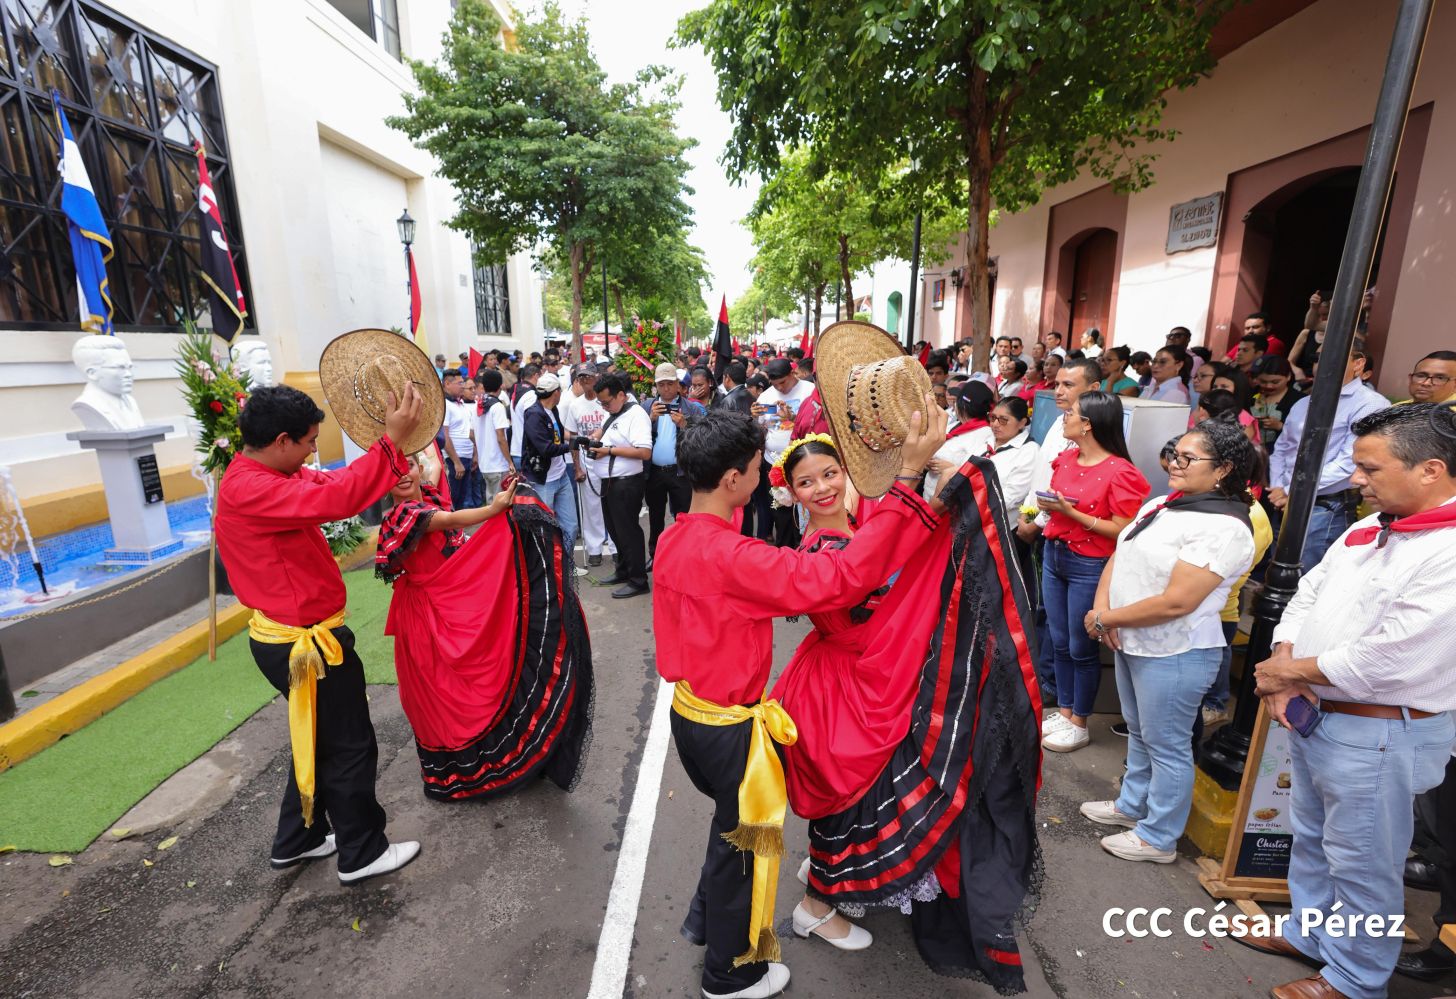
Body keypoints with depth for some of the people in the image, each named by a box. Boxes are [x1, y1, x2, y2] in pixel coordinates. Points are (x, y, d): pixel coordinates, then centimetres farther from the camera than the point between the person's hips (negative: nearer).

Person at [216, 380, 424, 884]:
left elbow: (326, 484, 5)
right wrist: (392, 440, -40)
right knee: (350, 747, 6)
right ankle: (361, 853, 23)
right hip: (306, 644, -10)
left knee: (318, 741, 25)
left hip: (290, 637, 10)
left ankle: (298, 840, 41)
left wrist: (392, 463, -13)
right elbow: (337, 498, -40)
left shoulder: (268, 476, 6)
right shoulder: (250, 489, -26)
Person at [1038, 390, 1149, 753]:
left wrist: (1072, 513, -22)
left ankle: (1079, 724, 25)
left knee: (1081, 648, 7)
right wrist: (1049, 504, -4)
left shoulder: (1119, 472, -17)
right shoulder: (1066, 459, 5)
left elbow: (1123, 531, -18)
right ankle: (1064, 712, 33)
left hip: (1089, 566, -7)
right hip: (1054, 555, 7)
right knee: (1059, 642, 16)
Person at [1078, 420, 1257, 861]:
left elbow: (1176, 602, -25)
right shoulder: (1160, 505, 7)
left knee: (1166, 746, 8)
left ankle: (1158, 838, 25)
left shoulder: (1224, 528, -20)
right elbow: (1118, 557, 8)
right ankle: (1132, 805, 43)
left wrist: (1106, 618, -17)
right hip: (1131, 643, 8)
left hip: (1174, 655, -8)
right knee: (1139, 733, 24)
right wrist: (1102, 606, -9)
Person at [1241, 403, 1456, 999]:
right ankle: (1308, 933, 44)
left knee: (1361, 862, 10)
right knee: (1311, 837, 24)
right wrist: (1282, 671, -5)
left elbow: (1390, 659, -26)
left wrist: (1291, 671, -13)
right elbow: (1308, 595, 8)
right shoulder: (1370, 528, 5)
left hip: (1375, 734, -8)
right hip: (1312, 716, 8)